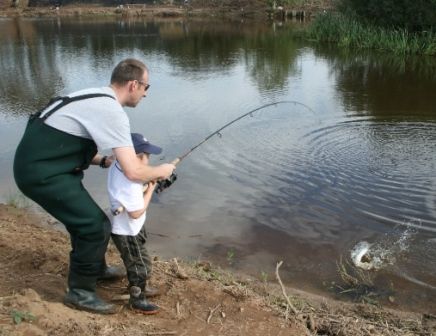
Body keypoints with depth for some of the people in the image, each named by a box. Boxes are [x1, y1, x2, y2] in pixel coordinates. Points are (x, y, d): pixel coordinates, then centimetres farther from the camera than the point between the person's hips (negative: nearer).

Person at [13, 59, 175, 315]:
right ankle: (80, 292, 11)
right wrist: (162, 170, -4)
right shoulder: (113, 112, -19)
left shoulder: (96, 98, 11)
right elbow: (133, 172, -23)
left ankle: (95, 269, 43)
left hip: (38, 162, 10)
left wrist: (107, 161, 12)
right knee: (96, 226, -4)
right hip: (41, 172, -10)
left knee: (84, 217, 23)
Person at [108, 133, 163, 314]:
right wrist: (150, 190, -20)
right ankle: (137, 300, 27)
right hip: (127, 233, -9)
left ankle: (140, 287, 48)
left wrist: (144, 186, -5)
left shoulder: (117, 166, -9)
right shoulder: (129, 184, -36)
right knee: (141, 266, 9)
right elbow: (137, 213, -28)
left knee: (136, 262, 28)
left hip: (128, 228, 9)